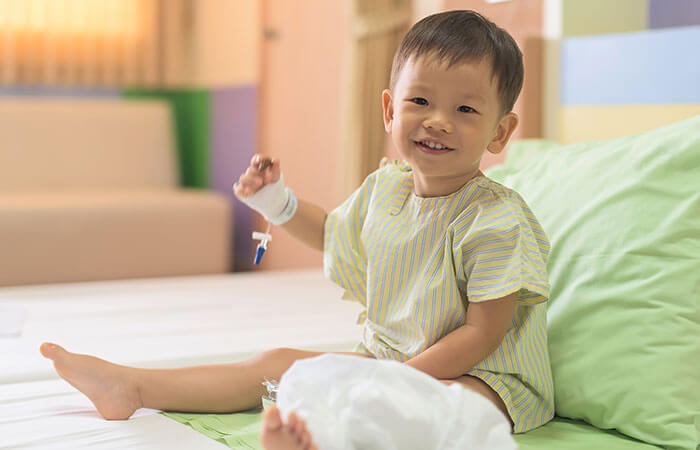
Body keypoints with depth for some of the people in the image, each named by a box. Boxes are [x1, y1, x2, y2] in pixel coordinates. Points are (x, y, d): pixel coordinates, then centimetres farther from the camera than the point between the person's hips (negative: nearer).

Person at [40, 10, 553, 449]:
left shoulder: (498, 221, -19)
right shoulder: (382, 189, 2)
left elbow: (482, 334, -20)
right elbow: (336, 233, 25)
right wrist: (277, 200, 12)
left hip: (477, 374, -7)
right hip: (380, 358, 7)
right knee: (278, 361, 3)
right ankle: (131, 387, 8)